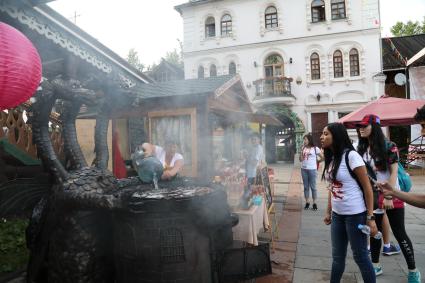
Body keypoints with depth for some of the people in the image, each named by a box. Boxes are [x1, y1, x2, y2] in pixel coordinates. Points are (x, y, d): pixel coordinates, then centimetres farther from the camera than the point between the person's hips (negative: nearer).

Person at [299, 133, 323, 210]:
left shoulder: (315, 148, -6)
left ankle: (314, 203, 12)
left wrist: (317, 160, 7)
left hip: (312, 170, -4)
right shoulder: (303, 148, 6)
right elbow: (301, 159, 1)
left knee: (313, 186, 3)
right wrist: (302, 150, -7)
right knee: (306, 186, 10)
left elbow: (322, 157, 1)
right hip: (304, 169, 4)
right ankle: (307, 202, 18)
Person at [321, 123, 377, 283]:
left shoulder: (351, 156, -15)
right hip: (337, 215, 7)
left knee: (360, 256, 7)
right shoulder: (330, 159, 7)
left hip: (355, 215, -7)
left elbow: (367, 187, -13)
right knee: (337, 257, 16)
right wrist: (328, 212, 16)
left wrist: (370, 218, -14)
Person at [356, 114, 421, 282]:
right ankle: (376, 266, 27)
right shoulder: (361, 149, 4)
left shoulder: (388, 147, -11)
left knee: (399, 233, 3)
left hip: (390, 196, -5)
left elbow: (393, 172, -14)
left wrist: (389, 196, -19)